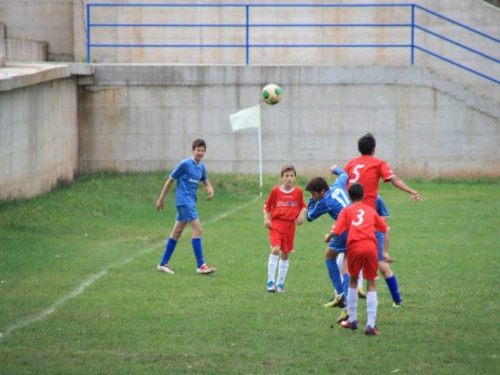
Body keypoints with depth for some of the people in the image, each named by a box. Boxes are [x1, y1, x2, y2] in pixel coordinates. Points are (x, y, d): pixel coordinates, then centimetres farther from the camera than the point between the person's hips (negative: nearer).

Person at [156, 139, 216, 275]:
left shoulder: (201, 167, 11)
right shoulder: (185, 164, -10)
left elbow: (205, 181, 27)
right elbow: (171, 180, -5)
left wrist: (210, 189, 4)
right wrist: (161, 199, -3)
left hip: (190, 202, 8)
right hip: (184, 201, -8)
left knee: (177, 232, 12)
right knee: (197, 229, -14)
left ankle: (163, 263, 18)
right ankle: (201, 265, -14)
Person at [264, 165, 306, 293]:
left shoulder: (298, 191, 1)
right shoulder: (275, 190, -3)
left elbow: (302, 206, 13)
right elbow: (267, 205, 8)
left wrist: (301, 214, -6)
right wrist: (266, 218, -4)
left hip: (290, 225, 3)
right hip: (276, 223, -3)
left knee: (286, 254, 9)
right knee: (275, 249, -21)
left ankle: (280, 283, 22)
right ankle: (270, 281, -15)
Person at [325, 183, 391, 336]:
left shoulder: (347, 211, 15)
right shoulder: (371, 210, 22)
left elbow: (335, 231, 4)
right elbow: (387, 229, 15)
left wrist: (327, 237, 25)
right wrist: (385, 252, 15)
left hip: (354, 247, -1)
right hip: (371, 246, 1)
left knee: (353, 281, 20)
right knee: (371, 284, 7)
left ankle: (352, 320, 26)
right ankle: (371, 325, -4)